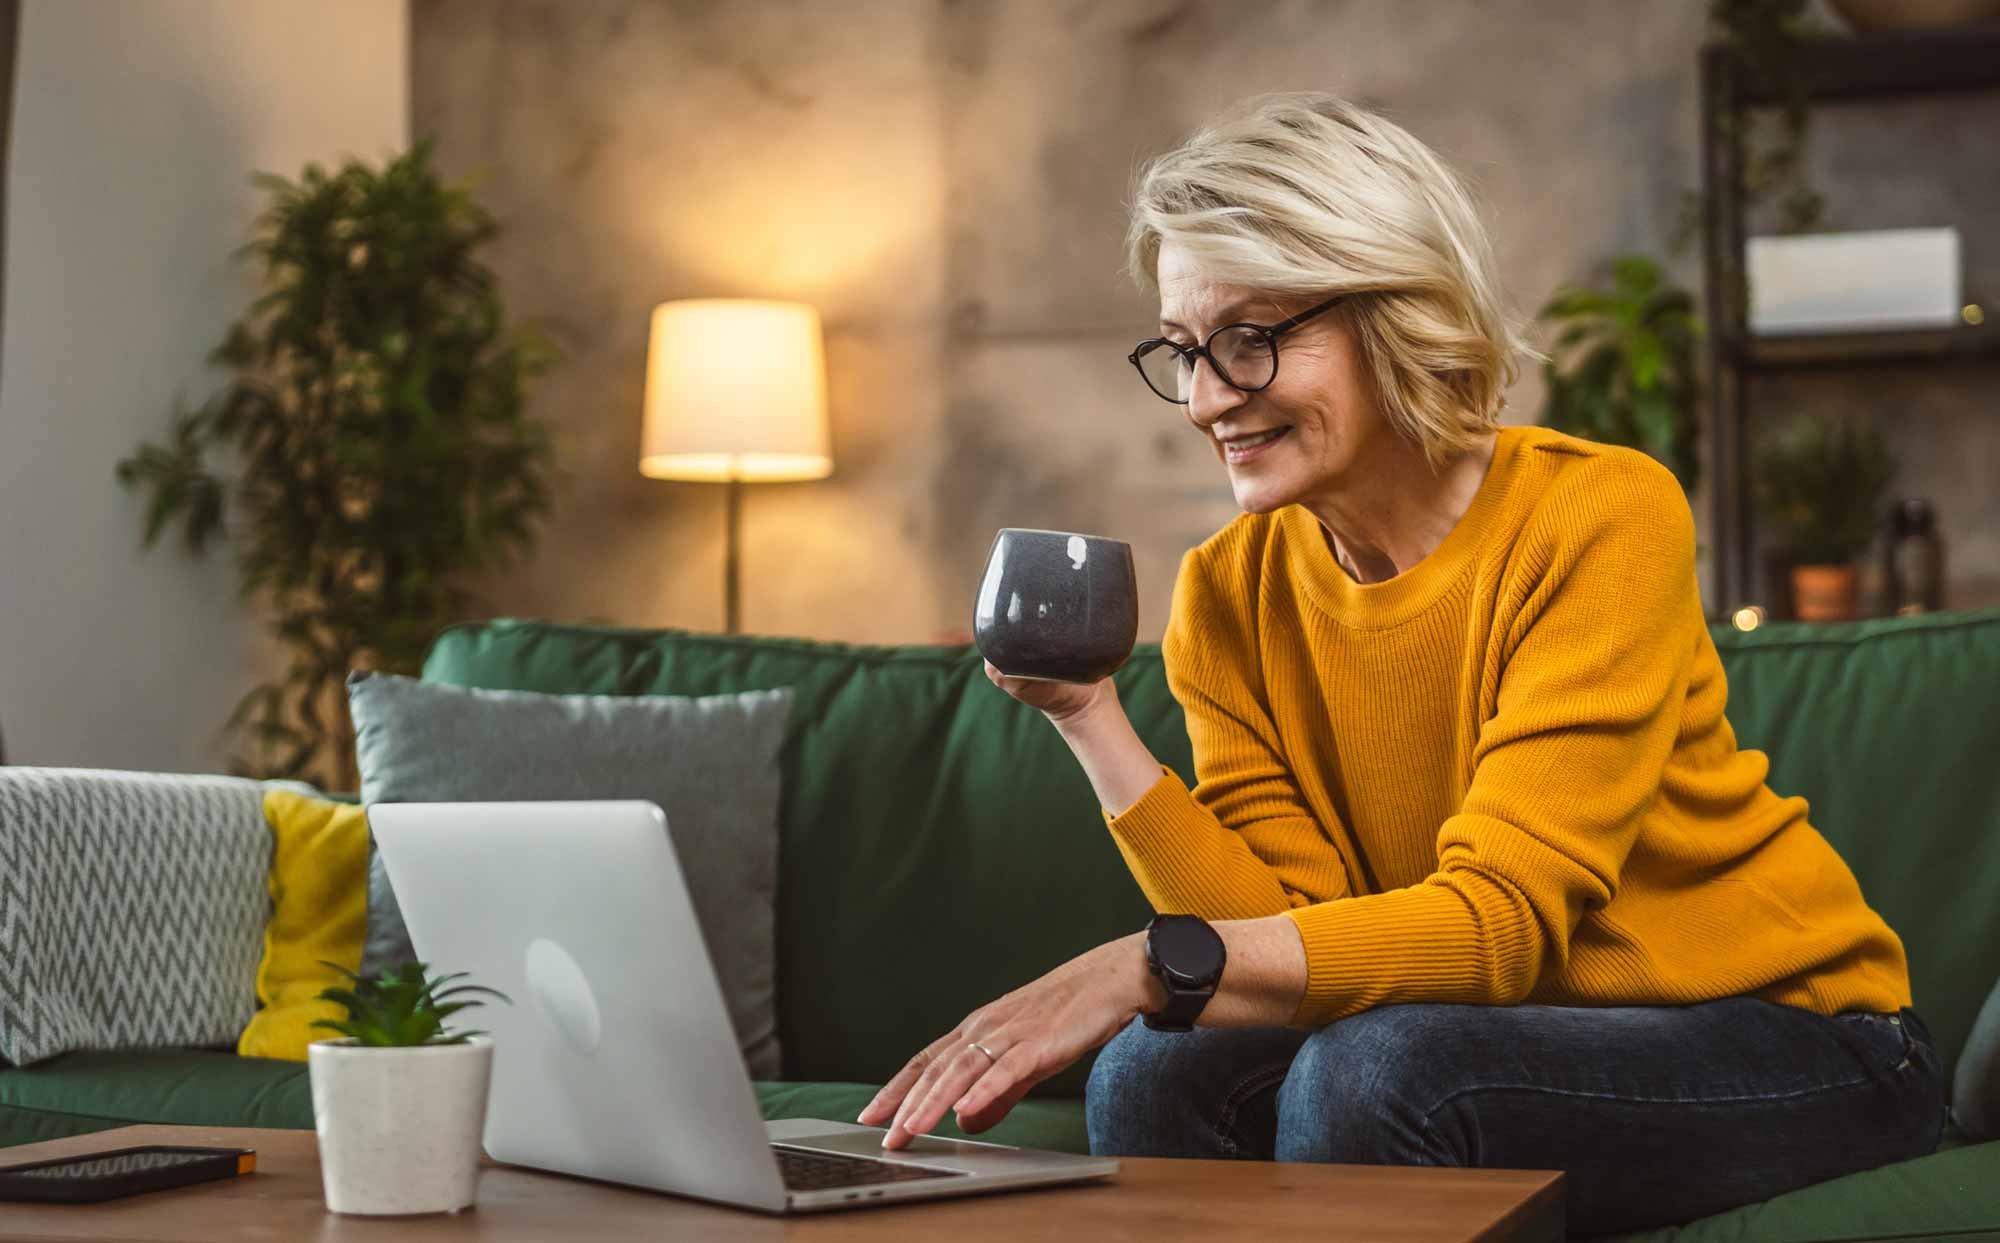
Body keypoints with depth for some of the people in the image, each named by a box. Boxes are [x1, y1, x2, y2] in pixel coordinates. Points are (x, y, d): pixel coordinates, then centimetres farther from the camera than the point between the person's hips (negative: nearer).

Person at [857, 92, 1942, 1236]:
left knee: (1376, 1070, -30)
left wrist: (1152, 964, -38)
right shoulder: (1230, 595, -1)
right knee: (1166, 1074, -21)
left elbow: (1498, 920, -26)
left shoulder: (1602, 513, -18)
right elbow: (1287, 937, -9)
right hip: (1517, 1040, 4)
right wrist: (1090, 719, -17)